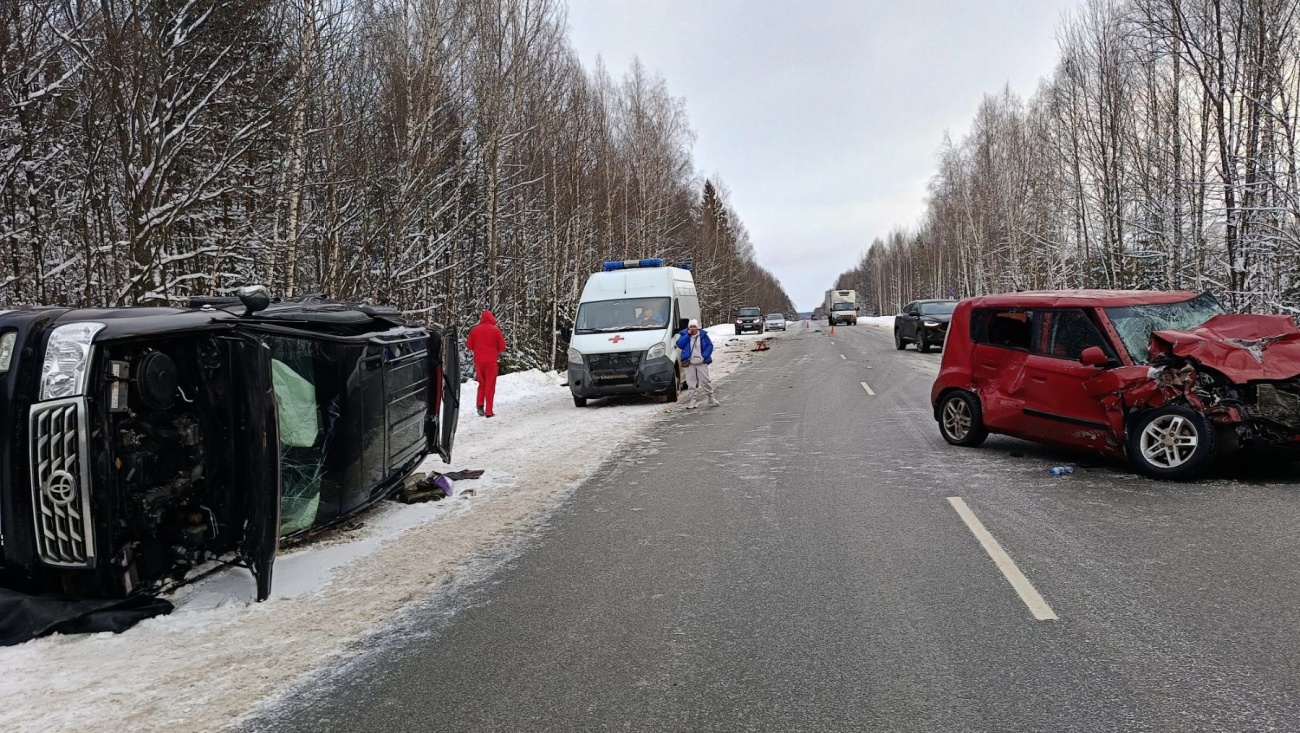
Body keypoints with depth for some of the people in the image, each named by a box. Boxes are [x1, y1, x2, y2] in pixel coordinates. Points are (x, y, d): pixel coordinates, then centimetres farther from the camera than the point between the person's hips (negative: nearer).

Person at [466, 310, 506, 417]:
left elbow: (469, 346, 6)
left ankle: (479, 404, 1)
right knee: (490, 386, 3)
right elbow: (502, 347, -3)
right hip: (491, 361, -3)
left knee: (482, 383, 19)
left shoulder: (474, 330, 3)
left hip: (478, 361, 3)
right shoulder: (496, 330, -4)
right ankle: (488, 411, 0)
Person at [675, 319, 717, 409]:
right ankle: (694, 400, 9)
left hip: (701, 363, -1)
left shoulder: (703, 335, 2)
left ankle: (711, 398, 11)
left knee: (705, 381, 0)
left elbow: (710, 346, 0)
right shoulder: (684, 335, 5)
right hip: (690, 364, 1)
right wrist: (688, 335, -14)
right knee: (691, 383, 3)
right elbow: (679, 344, -10)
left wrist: (704, 356, -13)